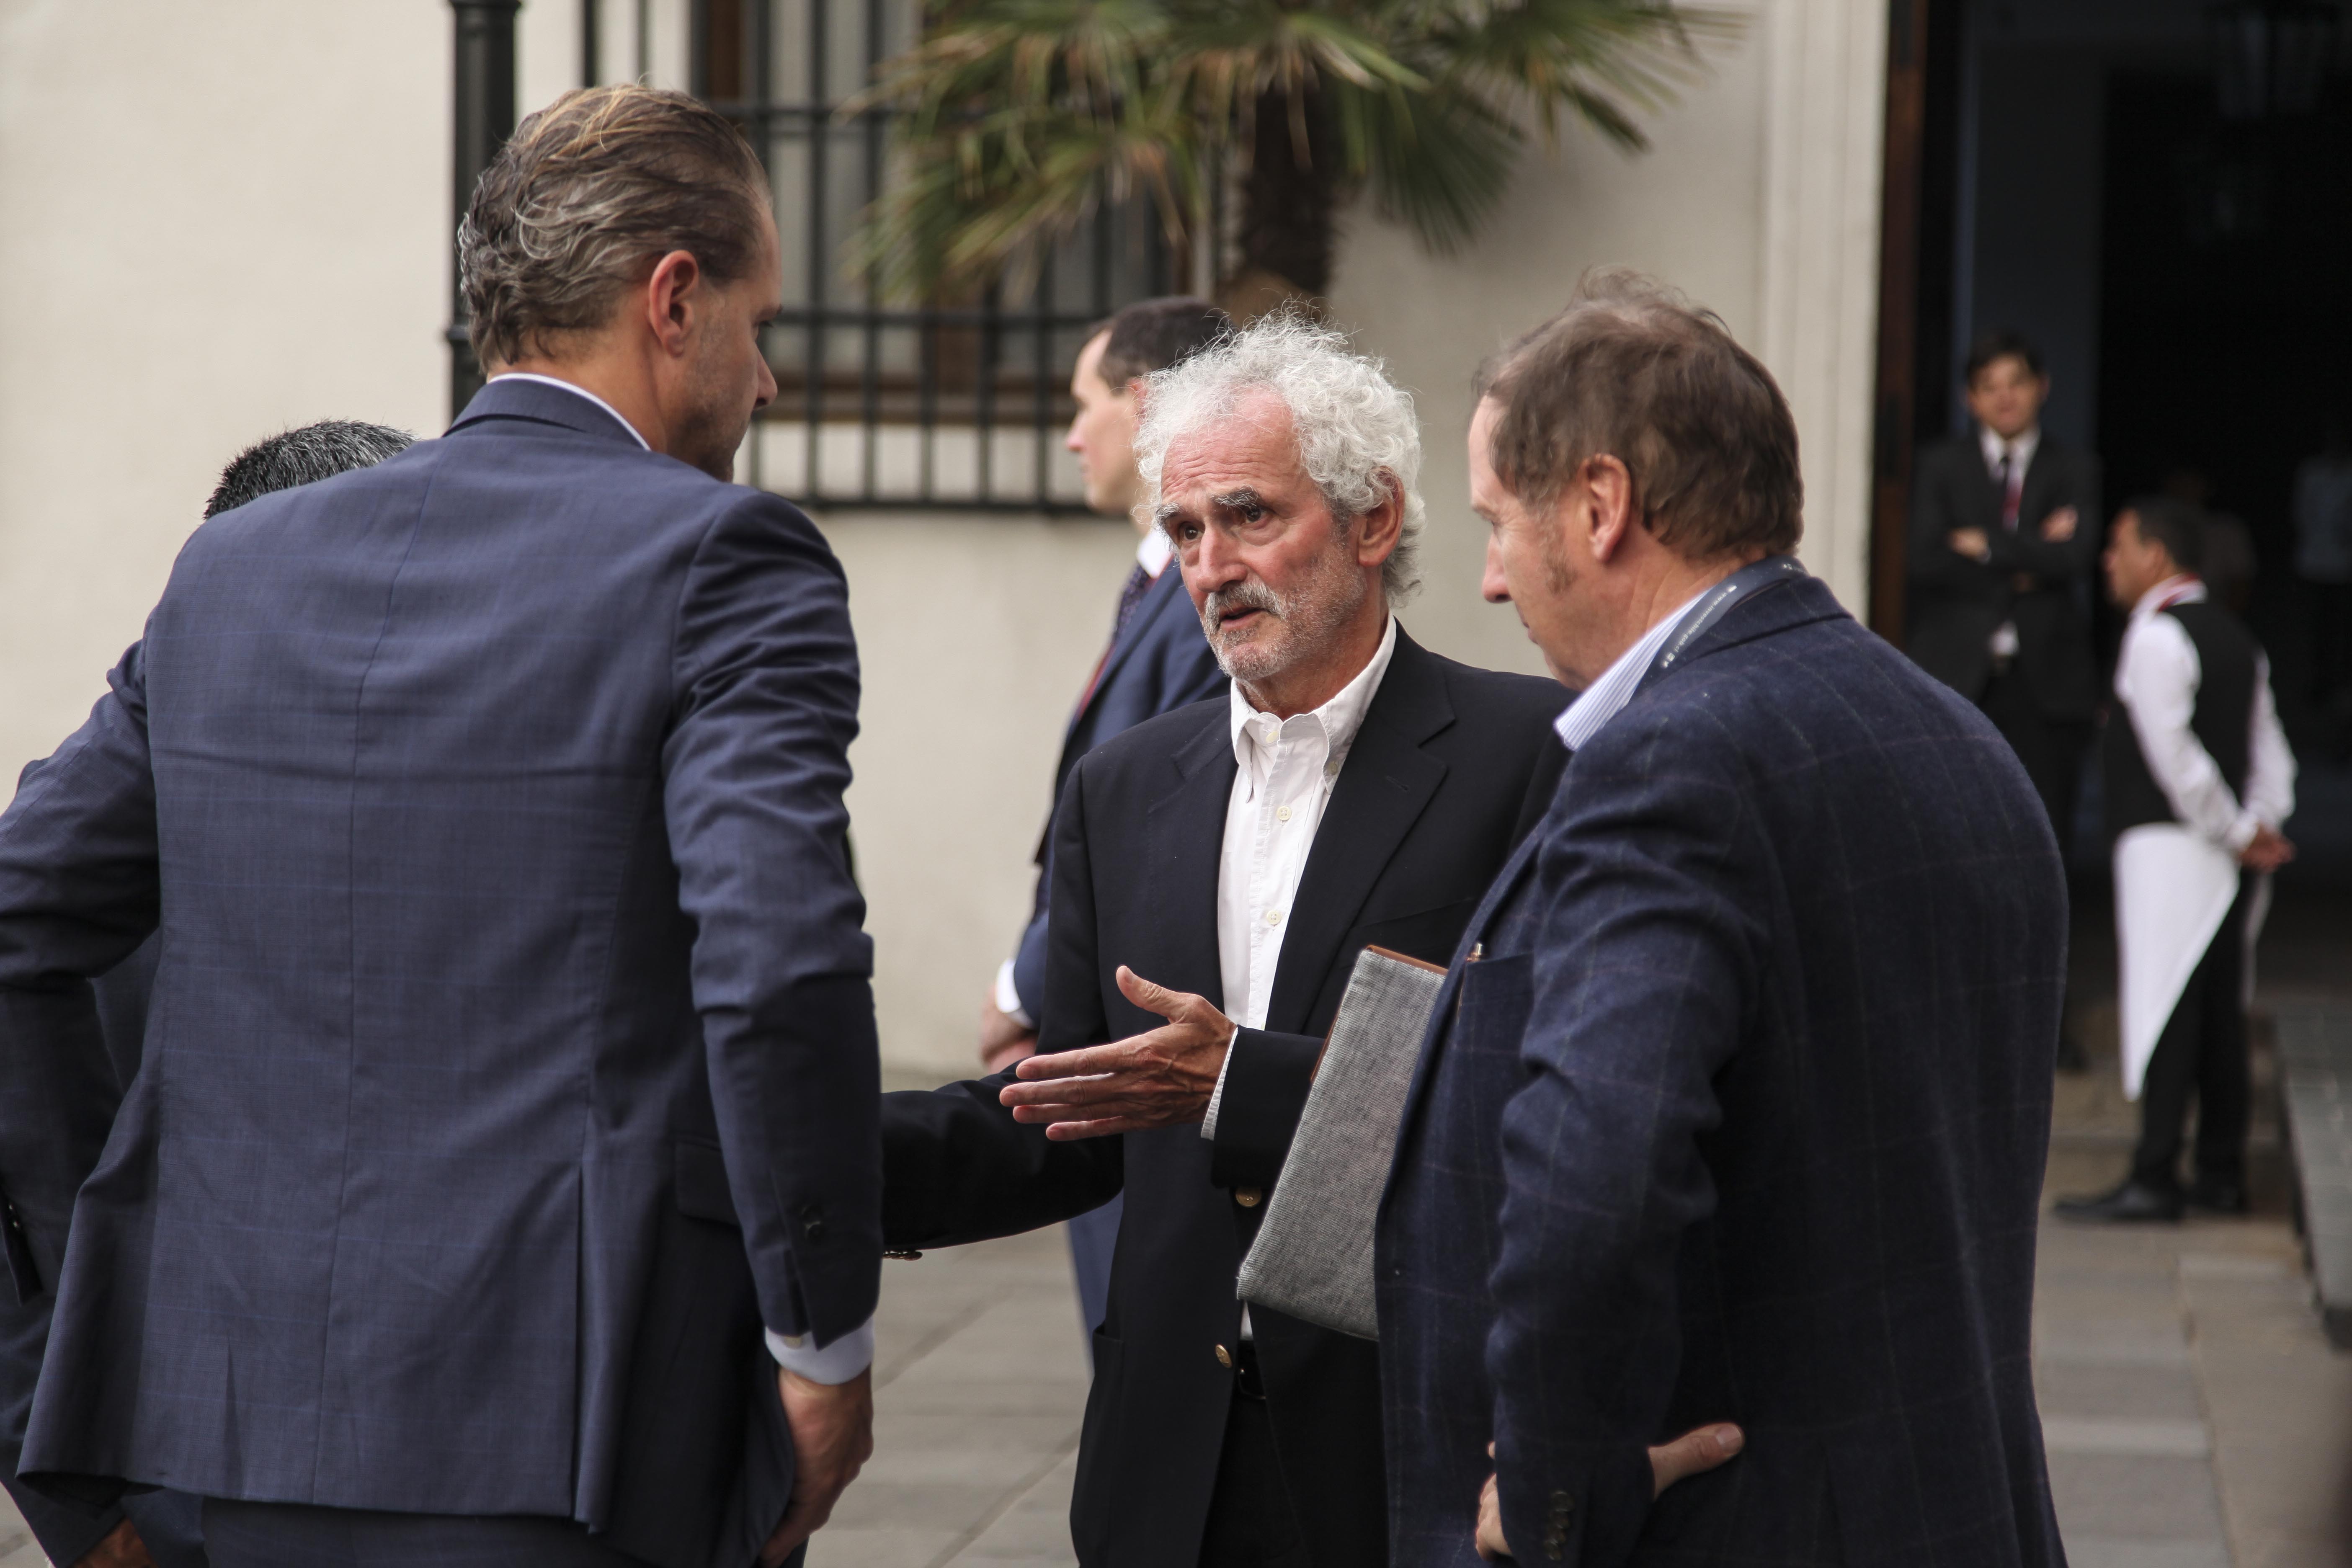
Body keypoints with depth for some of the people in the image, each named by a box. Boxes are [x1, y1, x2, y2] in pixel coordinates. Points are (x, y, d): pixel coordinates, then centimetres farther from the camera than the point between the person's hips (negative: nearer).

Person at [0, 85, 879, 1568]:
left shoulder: (237, 569, 11)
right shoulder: (723, 560, -7)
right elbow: (778, 967, -19)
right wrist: (827, 1348, -9)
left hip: (252, 1435, 6)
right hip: (569, 1448, -6)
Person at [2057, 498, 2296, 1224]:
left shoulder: (2157, 638, -11)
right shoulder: (2233, 635, 17)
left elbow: (2174, 754, -17)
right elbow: (2268, 746, 13)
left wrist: (2237, 833, -10)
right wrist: (2261, 826, 2)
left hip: (2172, 845, -9)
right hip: (2228, 861, 9)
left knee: (2164, 1008, -9)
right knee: (2220, 1010, 11)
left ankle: (2154, 1180, -11)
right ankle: (2222, 1175, 14)